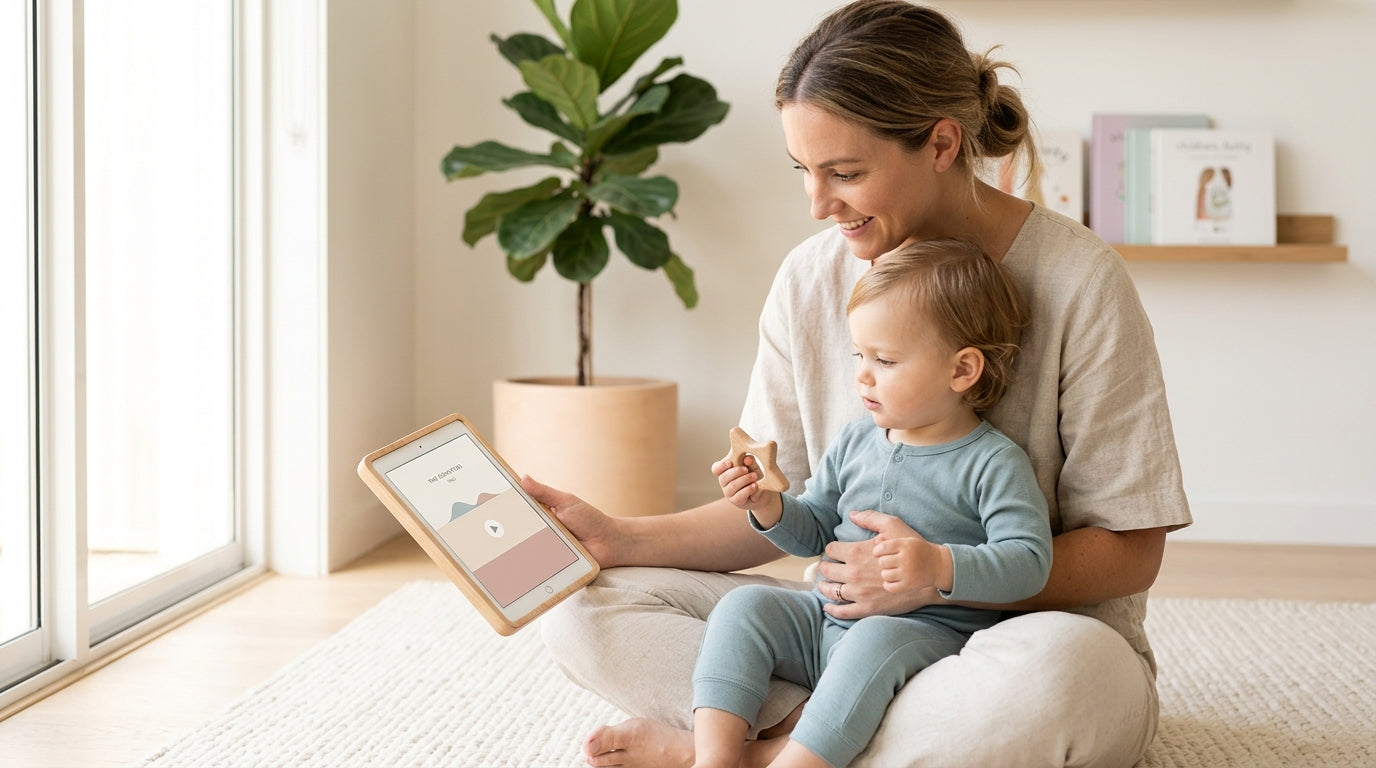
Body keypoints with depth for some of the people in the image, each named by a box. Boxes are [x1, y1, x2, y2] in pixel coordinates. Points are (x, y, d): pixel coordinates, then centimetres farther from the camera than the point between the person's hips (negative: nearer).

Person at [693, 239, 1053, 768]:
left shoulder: (994, 462, -7)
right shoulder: (856, 441, 12)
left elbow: (1028, 561, -16)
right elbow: (814, 533, 21)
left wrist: (940, 566, -31)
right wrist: (768, 507, -1)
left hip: (929, 632, -6)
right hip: (826, 619, 7)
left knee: (874, 640, -37)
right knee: (744, 605, -14)